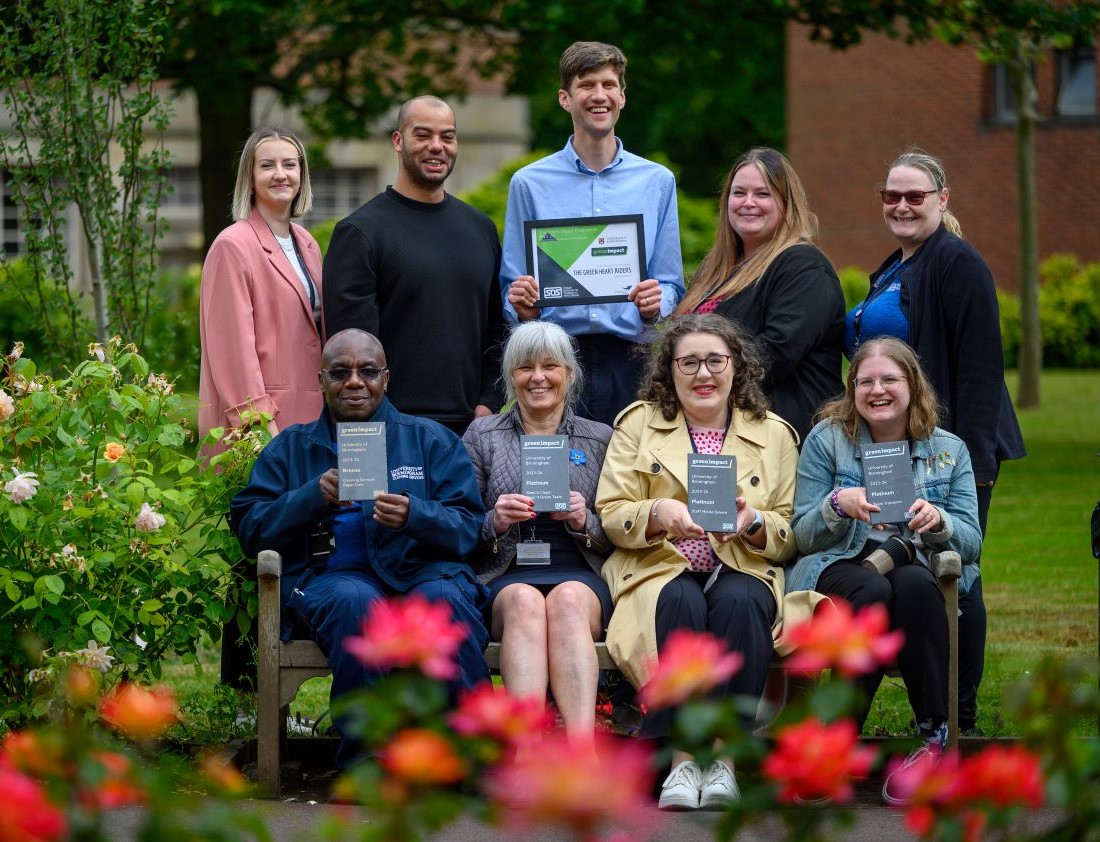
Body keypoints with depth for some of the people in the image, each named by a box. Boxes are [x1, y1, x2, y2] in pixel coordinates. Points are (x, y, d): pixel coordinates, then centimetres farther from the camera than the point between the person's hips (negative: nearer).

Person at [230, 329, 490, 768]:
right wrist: (312, 497, -8)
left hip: (422, 571, 0)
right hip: (330, 577, 0)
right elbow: (249, 526, 8)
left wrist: (414, 515, -14)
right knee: (354, 601, -37)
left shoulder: (430, 439, 18)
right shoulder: (291, 448, 21)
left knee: (446, 599, -35)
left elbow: (469, 529, 6)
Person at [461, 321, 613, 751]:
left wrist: (585, 522, -6)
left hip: (579, 575, 0)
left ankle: (582, 747, -56)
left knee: (568, 600, -37)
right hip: (505, 578, 0)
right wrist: (494, 522, -8)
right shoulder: (482, 436, 18)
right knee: (525, 602, -37)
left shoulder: (599, 439, 19)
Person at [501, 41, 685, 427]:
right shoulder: (529, 184, 8)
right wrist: (522, 306, -14)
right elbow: (512, 289, 8)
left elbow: (670, 285, 11)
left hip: (631, 356, 1)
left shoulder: (657, 182, 11)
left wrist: (655, 304, -10)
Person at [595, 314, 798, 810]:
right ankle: (682, 755, -37)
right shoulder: (638, 423, 13)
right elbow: (610, 515, 5)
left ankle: (723, 754, -35)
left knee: (740, 602, -35)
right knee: (680, 602, -36)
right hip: (660, 568, -1)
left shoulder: (773, 434, 15)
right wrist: (659, 514, -17)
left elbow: (790, 535, 10)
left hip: (743, 570, 1)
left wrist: (754, 522, -13)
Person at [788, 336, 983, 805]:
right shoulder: (827, 440, 8)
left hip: (915, 570, 1)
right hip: (835, 569, -1)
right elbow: (803, 537, 3)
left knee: (914, 586, -37)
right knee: (873, 590, -38)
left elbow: (971, 545, 5)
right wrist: (839, 504, -18)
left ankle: (935, 739, -36)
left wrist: (938, 521, -18)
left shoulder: (949, 450, 12)